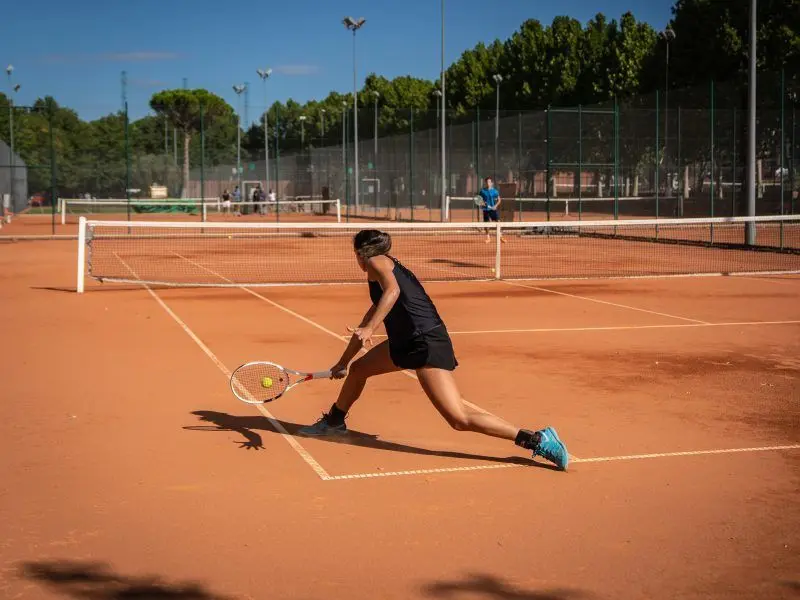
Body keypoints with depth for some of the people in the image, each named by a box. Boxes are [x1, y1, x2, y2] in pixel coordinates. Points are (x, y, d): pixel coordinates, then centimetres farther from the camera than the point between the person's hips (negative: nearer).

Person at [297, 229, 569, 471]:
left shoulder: (376, 261, 0)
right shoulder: (389, 267, 27)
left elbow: (393, 290, -23)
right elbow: (364, 327, 36)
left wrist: (369, 329, -27)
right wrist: (343, 362, 42)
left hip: (426, 341, -10)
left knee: (460, 419, -15)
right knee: (357, 369, 24)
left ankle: (537, 439, -17)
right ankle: (334, 422, 46)